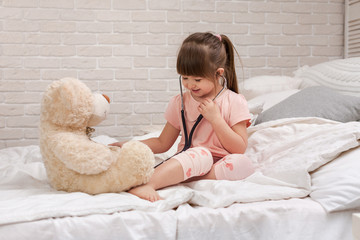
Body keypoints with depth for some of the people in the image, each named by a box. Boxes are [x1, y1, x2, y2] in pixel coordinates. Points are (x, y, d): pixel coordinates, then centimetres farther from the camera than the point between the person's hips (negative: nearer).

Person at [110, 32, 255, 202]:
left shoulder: (234, 102, 2)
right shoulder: (180, 103, 11)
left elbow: (240, 149, -3)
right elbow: (162, 143, 17)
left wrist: (215, 118, -11)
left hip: (220, 166, 0)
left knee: (243, 163, -34)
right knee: (201, 154, -36)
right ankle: (145, 185, -55)